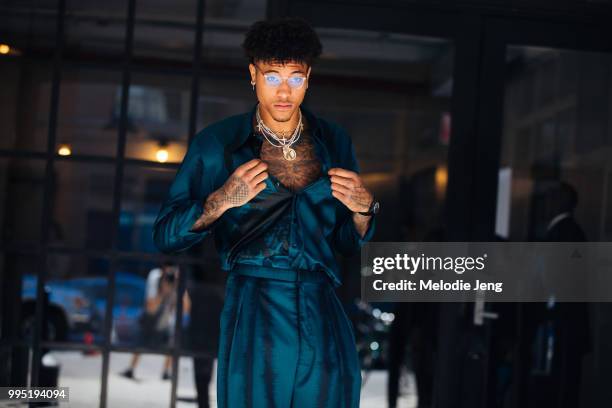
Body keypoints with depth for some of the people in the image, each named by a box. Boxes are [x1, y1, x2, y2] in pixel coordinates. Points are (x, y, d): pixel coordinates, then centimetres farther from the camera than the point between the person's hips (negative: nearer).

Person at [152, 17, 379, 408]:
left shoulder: (333, 141, 8)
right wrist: (222, 200, -17)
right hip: (254, 321, -3)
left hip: (325, 321, 3)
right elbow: (166, 235, -2)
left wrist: (364, 208, -6)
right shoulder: (217, 143, -1)